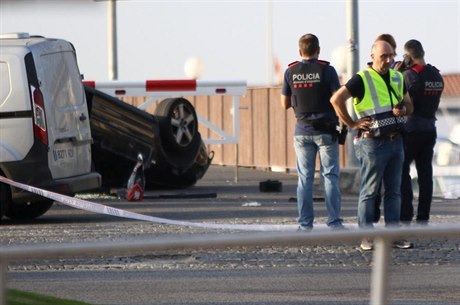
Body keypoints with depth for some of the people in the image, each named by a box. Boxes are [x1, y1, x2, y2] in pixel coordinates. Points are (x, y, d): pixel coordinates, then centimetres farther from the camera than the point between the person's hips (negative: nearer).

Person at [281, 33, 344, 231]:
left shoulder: (291, 72, 2)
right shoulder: (326, 70, -7)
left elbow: (285, 104, 9)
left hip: (302, 130, 2)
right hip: (326, 129, -2)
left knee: (305, 178, 5)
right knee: (330, 176, 0)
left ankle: (305, 225, 2)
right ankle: (334, 223, -4)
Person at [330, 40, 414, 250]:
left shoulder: (397, 78, 13)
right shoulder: (362, 79, -8)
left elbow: (409, 105, 22)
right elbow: (336, 99, -15)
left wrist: (403, 109, -2)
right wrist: (352, 124, -12)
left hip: (395, 141, 7)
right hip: (373, 143, -6)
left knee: (394, 191, 8)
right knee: (369, 191, -3)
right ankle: (366, 237, -1)